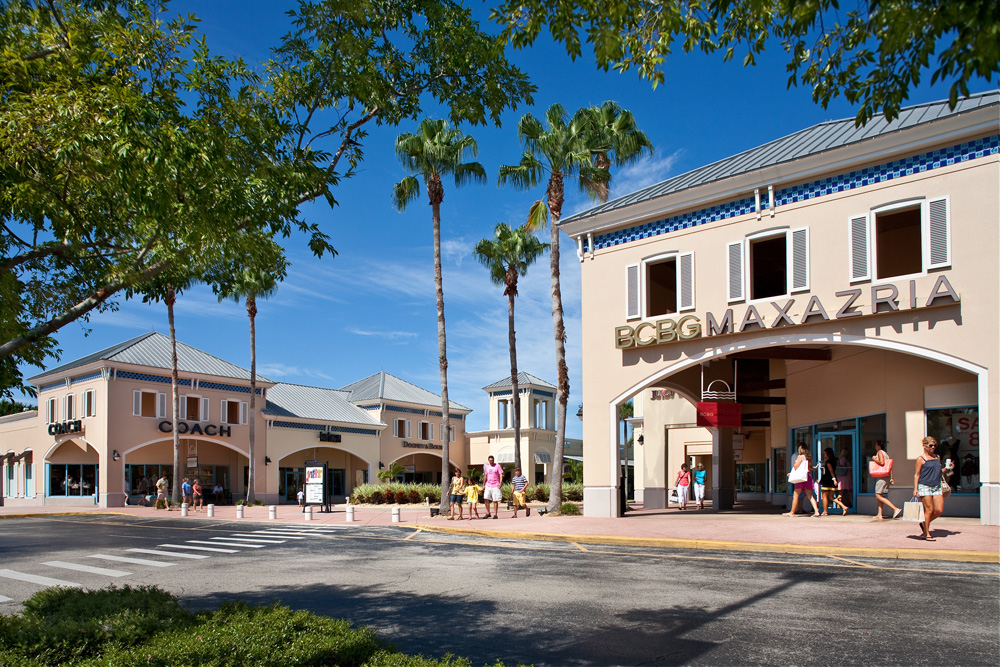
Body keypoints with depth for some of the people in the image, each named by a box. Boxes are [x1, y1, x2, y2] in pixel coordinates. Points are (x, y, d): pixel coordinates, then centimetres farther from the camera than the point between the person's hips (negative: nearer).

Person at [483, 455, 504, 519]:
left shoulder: (497, 466, -2)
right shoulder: (487, 467, 12)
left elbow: (501, 475, -5)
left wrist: (500, 483, -16)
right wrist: (484, 485, 16)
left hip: (495, 486, -5)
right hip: (488, 485, 5)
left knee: (495, 501, -1)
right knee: (486, 499, -3)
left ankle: (495, 515, 5)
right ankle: (488, 513, 9)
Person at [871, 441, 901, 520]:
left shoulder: (880, 452, -7)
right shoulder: (886, 454, 19)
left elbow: (882, 463, -23)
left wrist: (874, 459, -7)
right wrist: (891, 478, 17)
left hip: (882, 476, -9)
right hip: (887, 476, 9)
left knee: (878, 495, -10)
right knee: (879, 495, 11)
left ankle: (896, 509, -19)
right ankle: (879, 515, 9)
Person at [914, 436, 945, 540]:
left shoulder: (937, 457, 16)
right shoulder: (921, 459, -1)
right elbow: (917, 474, -2)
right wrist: (915, 488, -10)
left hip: (937, 487, 6)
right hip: (924, 486, -6)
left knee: (939, 510, -3)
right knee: (929, 510, -6)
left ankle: (924, 524, 22)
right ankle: (927, 534, 5)